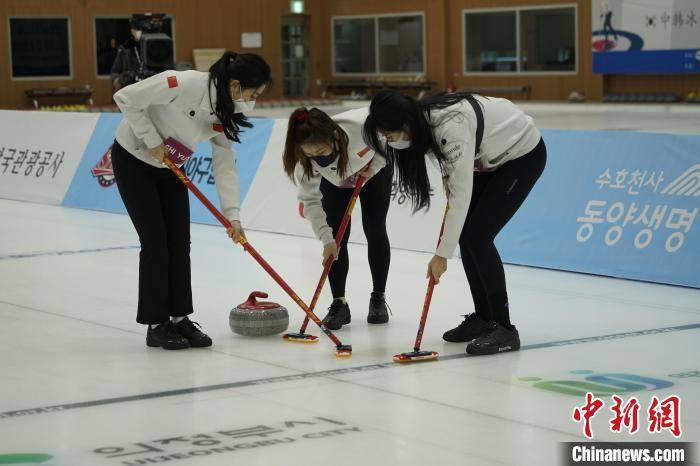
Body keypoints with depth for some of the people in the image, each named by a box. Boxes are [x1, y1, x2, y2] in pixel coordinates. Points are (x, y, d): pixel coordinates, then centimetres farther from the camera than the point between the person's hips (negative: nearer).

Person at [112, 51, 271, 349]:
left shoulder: (227, 110, -10)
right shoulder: (187, 84, -33)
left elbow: (225, 163, -7)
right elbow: (126, 98, -27)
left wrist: (232, 213, -14)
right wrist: (152, 140, -23)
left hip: (169, 166, 7)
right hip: (133, 160, -7)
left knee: (180, 243, 3)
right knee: (156, 244, -7)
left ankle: (180, 318, 14)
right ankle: (156, 325, 3)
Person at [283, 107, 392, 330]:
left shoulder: (363, 125, -44)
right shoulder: (305, 158, -37)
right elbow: (311, 200, -26)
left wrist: (375, 167, -25)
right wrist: (326, 238, -34)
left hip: (374, 171, -1)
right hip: (334, 182, 1)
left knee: (374, 229, -4)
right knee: (337, 236, -11)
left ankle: (378, 298, 10)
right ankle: (339, 303, -3)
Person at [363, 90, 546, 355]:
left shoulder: (450, 125, -36)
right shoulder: (423, 119, -11)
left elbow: (462, 192, -33)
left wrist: (442, 254, -30)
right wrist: (447, 174, -4)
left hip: (524, 154, -9)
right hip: (493, 157, 9)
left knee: (477, 236, -15)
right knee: (465, 234, 3)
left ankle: (504, 328, -11)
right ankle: (483, 318, 15)